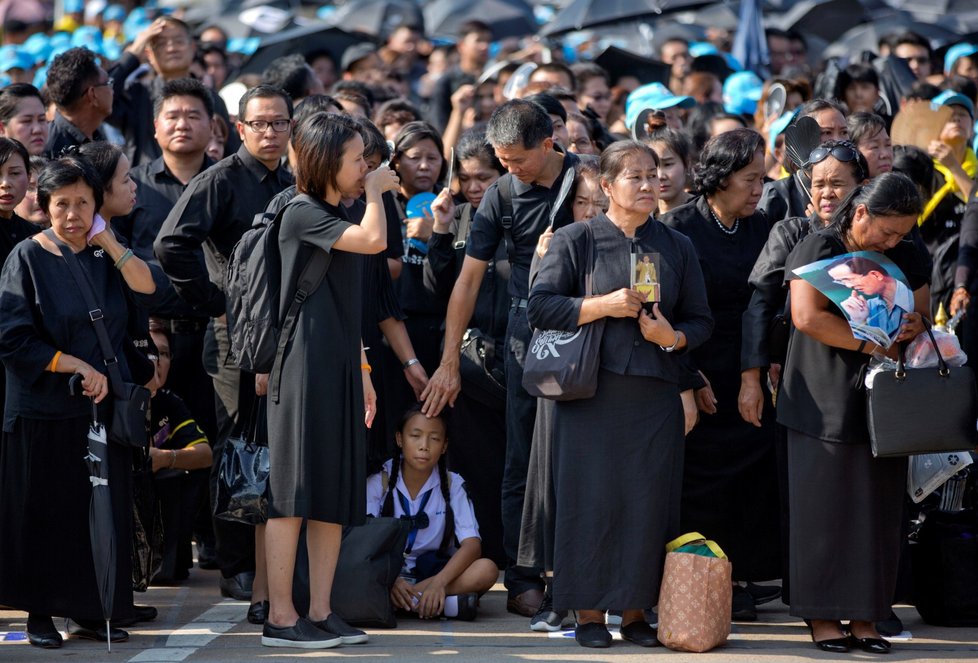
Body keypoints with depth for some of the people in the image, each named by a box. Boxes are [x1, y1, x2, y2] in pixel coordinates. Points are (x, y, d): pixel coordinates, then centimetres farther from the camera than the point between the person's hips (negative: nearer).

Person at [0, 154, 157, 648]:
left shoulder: (105, 257, 8)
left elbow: (146, 289, -9)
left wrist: (108, 241, -13)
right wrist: (79, 367, -14)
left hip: (101, 406, 4)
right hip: (44, 410, -4)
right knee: (46, 511, 1)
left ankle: (88, 612, 14)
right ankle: (40, 613, 10)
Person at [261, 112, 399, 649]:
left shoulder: (336, 219, 19)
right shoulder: (302, 213, -9)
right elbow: (375, 240, -24)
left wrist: (362, 370, 19)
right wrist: (376, 192, -7)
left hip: (339, 370, 9)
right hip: (304, 369, -9)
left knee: (335, 494, 7)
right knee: (293, 493, -7)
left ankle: (321, 613, 9)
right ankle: (280, 618, -6)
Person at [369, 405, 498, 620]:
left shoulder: (452, 484, 0)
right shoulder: (378, 483, -3)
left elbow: (472, 545, -10)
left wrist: (440, 582, -28)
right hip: (386, 572, -1)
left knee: (487, 570, -27)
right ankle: (446, 603, -35)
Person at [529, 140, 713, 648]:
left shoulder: (676, 247, 12)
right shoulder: (576, 241, 3)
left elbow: (701, 320, 12)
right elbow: (540, 305, -5)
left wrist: (674, 337, -9)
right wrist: (603, 306, -14)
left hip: (655, 396, 3)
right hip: (593, 393, -3)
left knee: (648, 500, 1)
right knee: (592, 498, -3)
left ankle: (635, 610, 9)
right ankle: (589, 611, 4)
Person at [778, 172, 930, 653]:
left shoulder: (908, 259, 10)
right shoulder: (817, 250, -5)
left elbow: (921, 315, 13)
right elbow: (807, 316, -17)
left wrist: (915, 326, -12)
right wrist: (874, 344, -17)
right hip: (826, 401, -4)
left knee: (877, 509, 3)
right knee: (824, 505, -2)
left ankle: (865, 616, 9)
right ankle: (821, 616, 4)